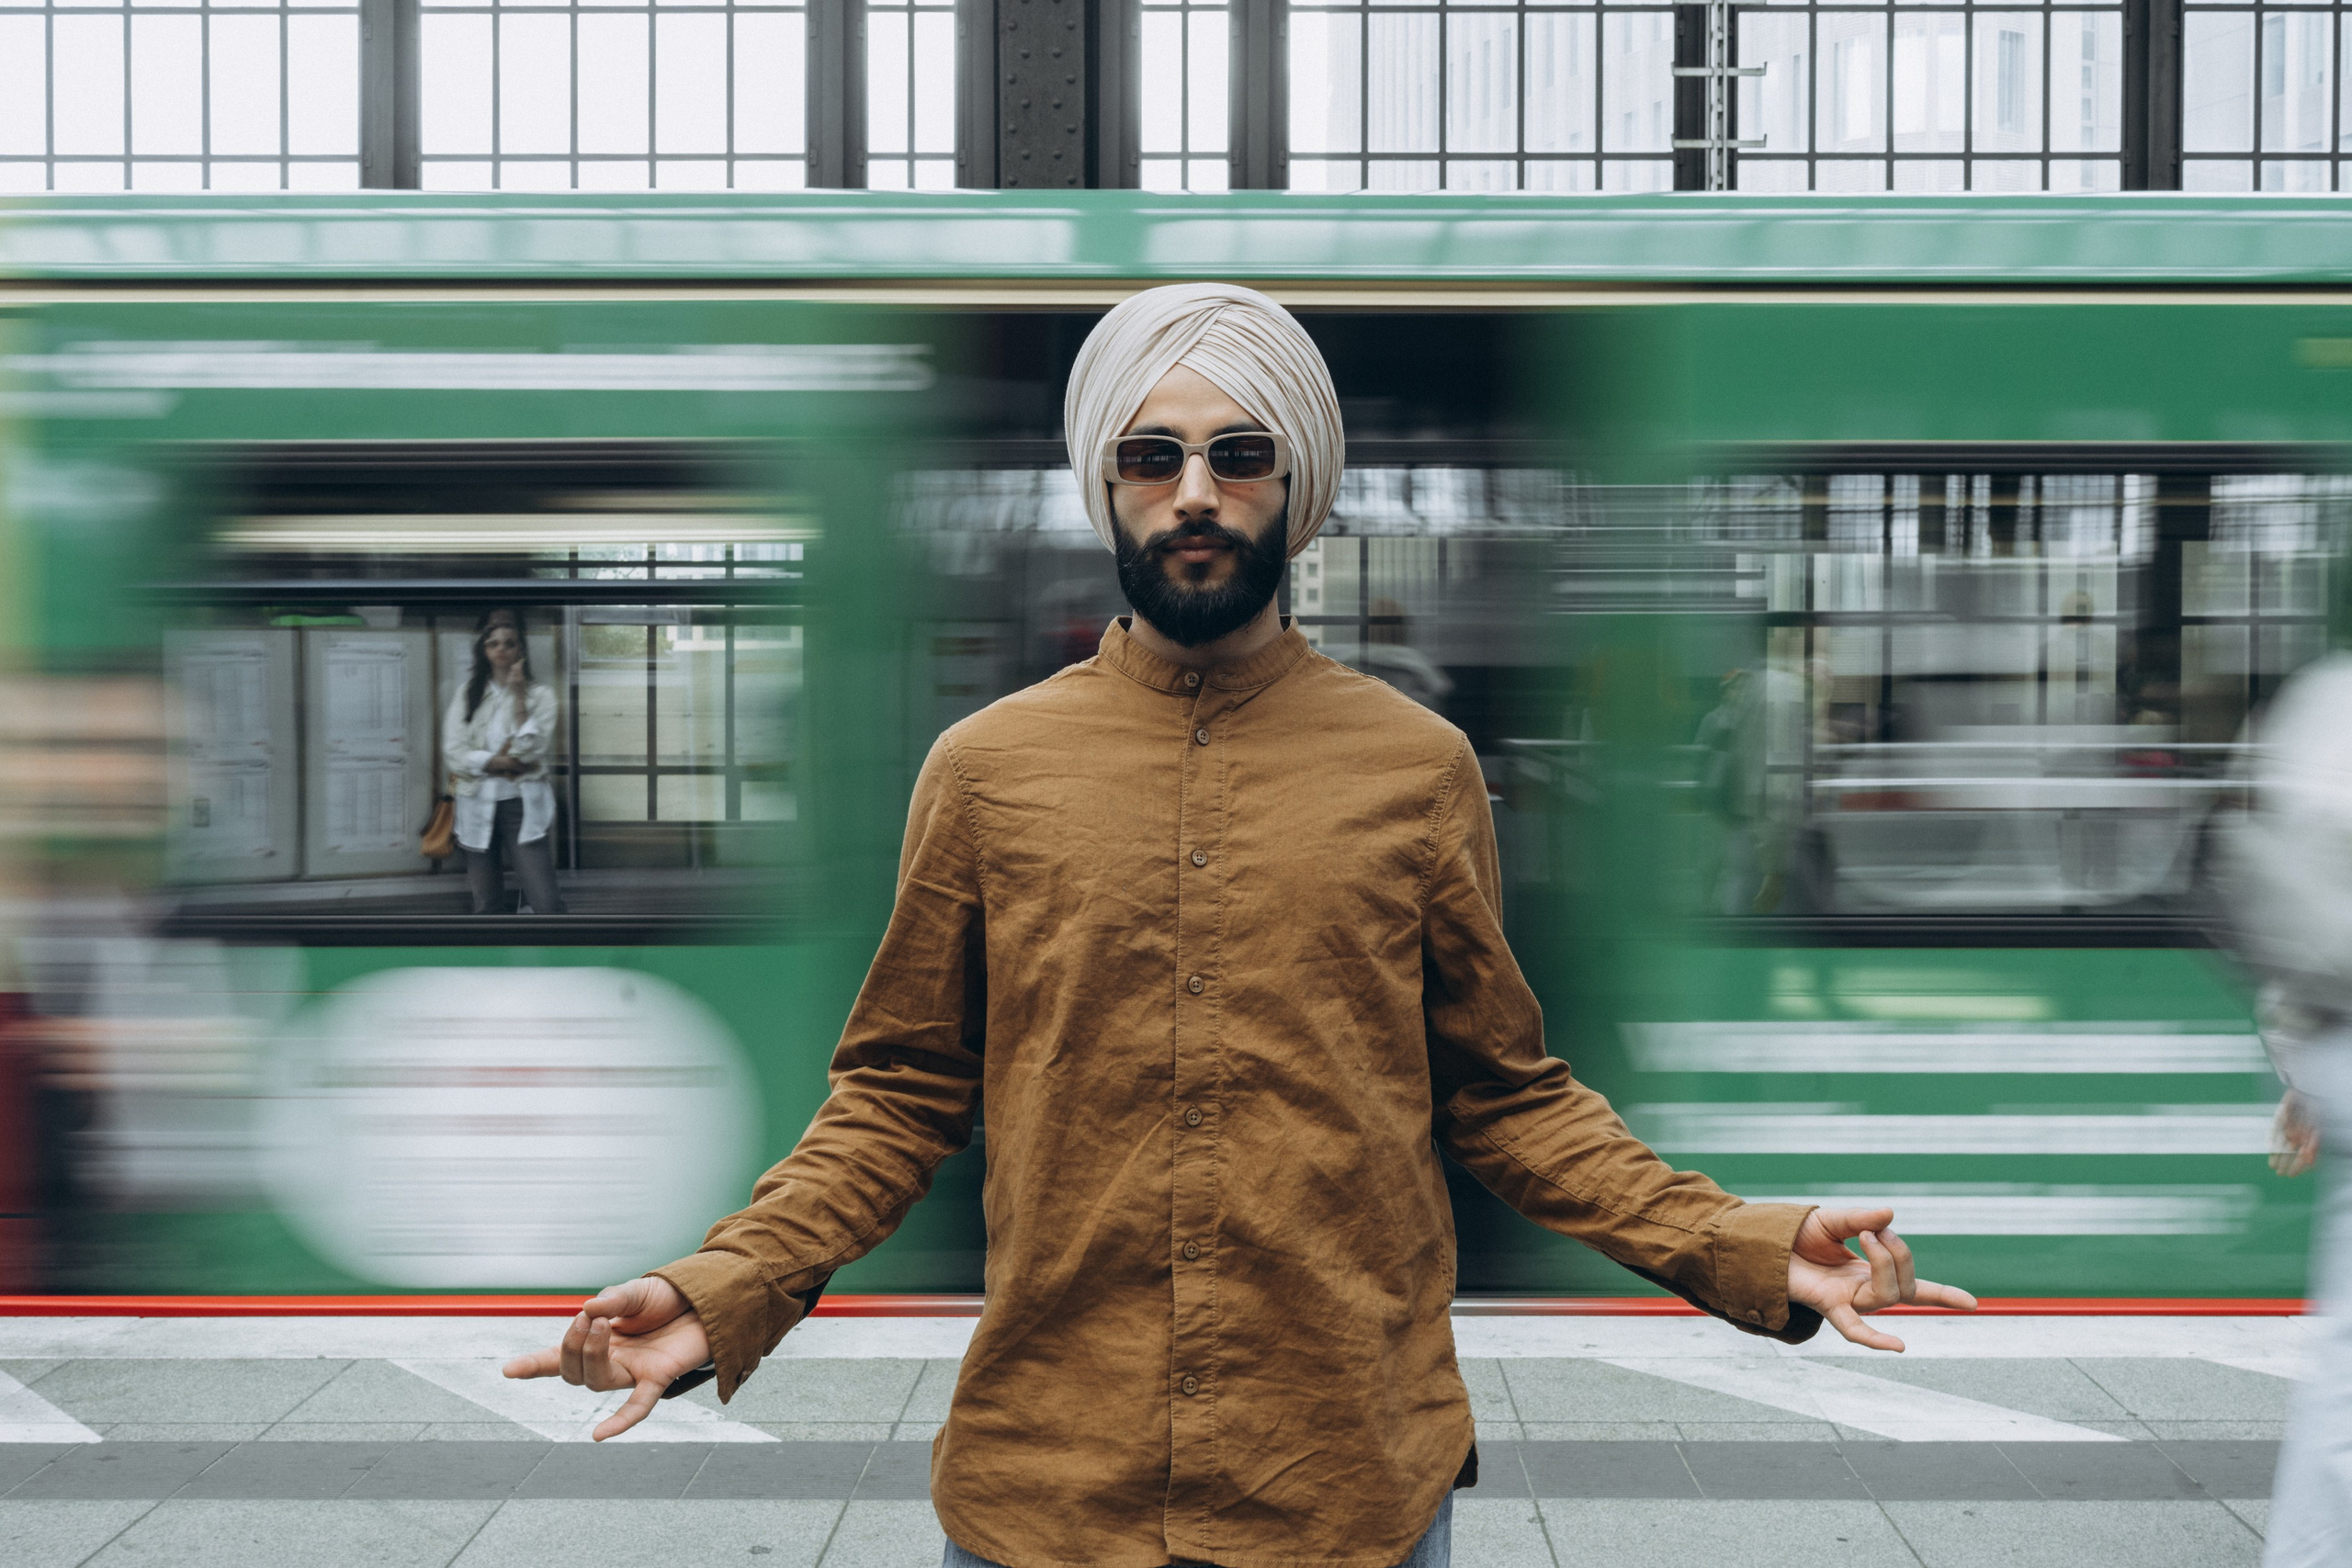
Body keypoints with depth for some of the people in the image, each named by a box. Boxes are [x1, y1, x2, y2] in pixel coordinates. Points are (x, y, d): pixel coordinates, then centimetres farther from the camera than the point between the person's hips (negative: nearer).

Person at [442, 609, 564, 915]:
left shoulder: (540, 693, 2)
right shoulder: (467, 694, 7)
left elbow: (531, 750, -12)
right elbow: (453, 755, -3)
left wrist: (519, 694, -13)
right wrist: (503, 763, -11)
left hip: (523, 807, -2)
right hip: (478, 807, 2)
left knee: (546, 904, -13)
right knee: (488, 907, 8)